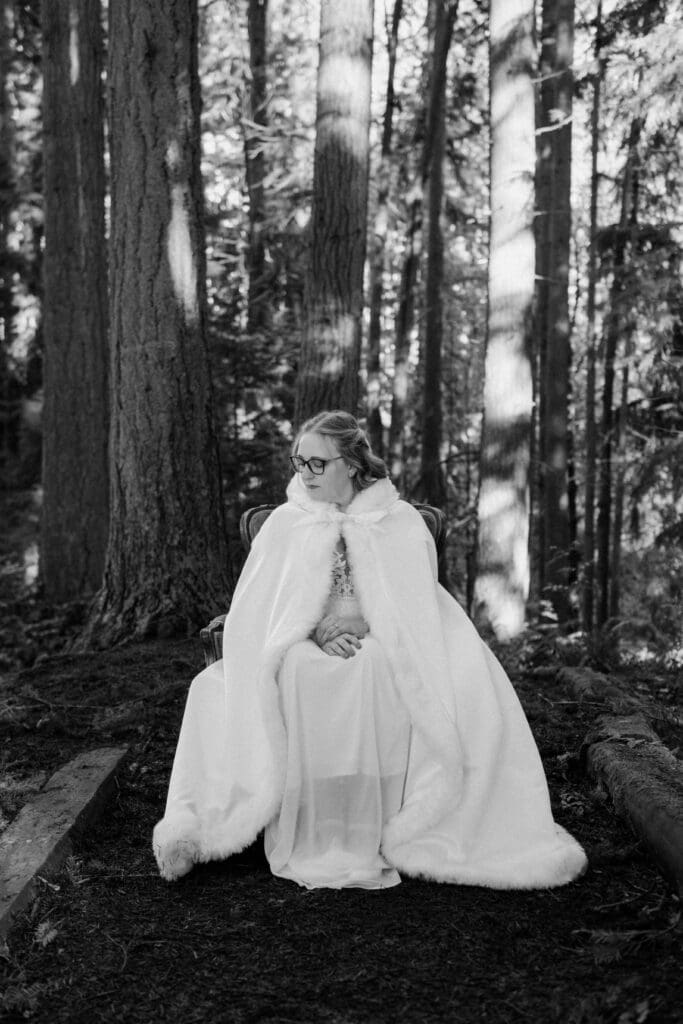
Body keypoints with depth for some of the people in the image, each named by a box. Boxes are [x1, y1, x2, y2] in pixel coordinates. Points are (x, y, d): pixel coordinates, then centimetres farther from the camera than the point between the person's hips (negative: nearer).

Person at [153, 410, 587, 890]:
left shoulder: (401, 523, 11)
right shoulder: (285, 523, 14)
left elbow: (415, 610, 5)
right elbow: (256, 610, 6)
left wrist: (363, 629, -15)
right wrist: (319, 634, -13)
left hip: (384, 651, -1)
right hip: (302, 650, 1)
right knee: (295, 672, -35)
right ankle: (301, 836, -32)